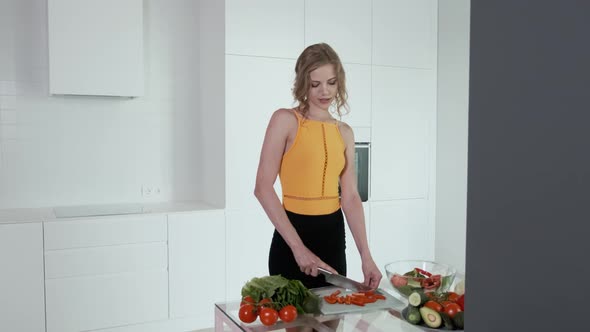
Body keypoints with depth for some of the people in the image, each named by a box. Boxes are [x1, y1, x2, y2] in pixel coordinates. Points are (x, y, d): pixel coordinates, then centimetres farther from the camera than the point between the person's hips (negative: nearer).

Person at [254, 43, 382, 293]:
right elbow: (263, 188, -15)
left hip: (333, 234, 5)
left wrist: (365, 255, -9)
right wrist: (298, 246, -20)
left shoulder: (344, 132, 7)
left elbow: (350, 197, 2)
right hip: (292, 234, -5)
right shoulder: (286, 120, -8)